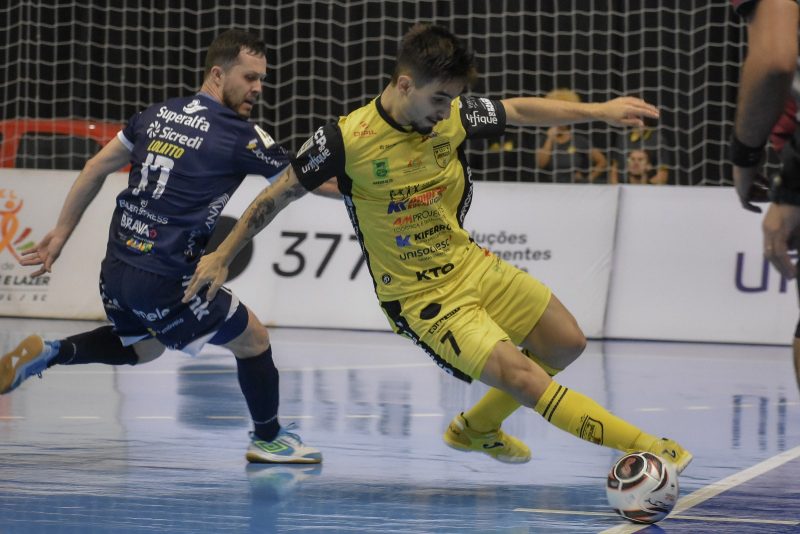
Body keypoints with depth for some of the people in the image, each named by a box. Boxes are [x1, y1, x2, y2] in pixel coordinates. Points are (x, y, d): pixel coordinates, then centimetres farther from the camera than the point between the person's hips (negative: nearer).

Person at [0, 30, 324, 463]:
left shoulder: (158, 114, 8)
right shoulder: (241, 136, -11)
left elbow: (96, 169, 14)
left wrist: (61, 233, 21)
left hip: (116, 269, 7)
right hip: (165, 281, -7)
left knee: (143, 347, 33)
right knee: (253, 340, 12)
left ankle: (50, 354, 15)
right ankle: (268, 439, 27)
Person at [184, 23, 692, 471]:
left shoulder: (455, 116, -8)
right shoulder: (346, 140, -22)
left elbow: (520, 110, 11)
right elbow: (277, 196, -9)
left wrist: (600, 110, 7)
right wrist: (222, 257, -3)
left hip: (470, 264, 7)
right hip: (420, 297, -7)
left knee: (567, 344, 11)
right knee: (521, 376, -19)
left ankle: (477, 427, 31)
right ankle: (645, 448, -15)